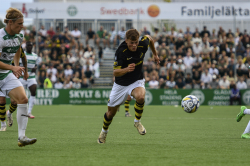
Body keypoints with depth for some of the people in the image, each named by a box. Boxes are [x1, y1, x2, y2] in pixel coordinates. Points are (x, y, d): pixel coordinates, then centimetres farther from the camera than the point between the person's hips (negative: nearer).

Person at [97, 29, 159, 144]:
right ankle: (104, 132, 41)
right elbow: (115, 72, -25)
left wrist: (155, 54, 20)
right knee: (111, 112, 10)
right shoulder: (121, 52, -26)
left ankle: (137, 121, -8)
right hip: (121, 84, -1)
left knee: (140, 96, -34)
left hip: (136, 81, 1)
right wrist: (126, 69, -44)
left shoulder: (143, 44, -18)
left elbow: (149, 38, 8)